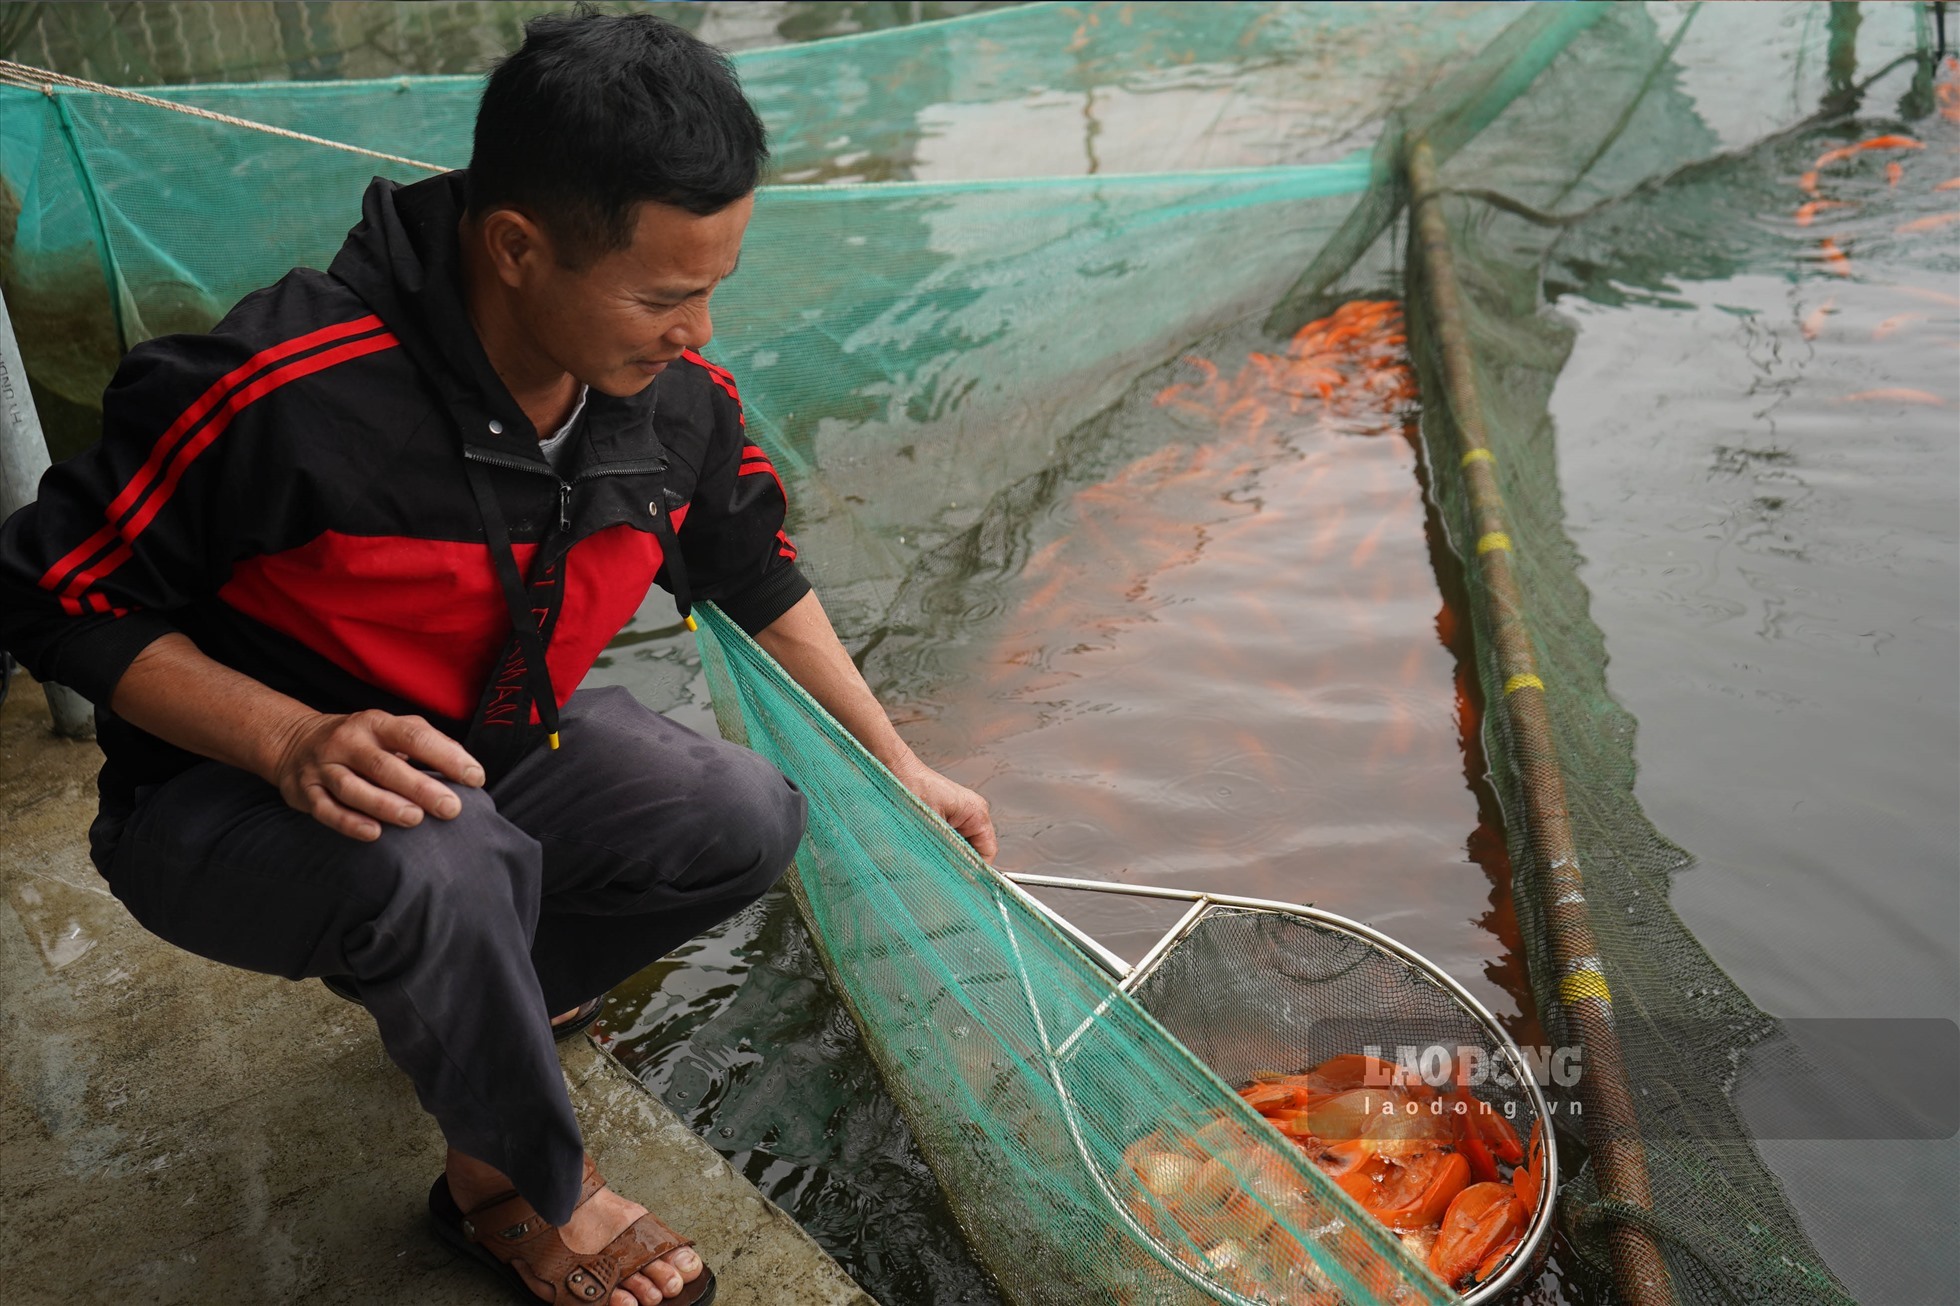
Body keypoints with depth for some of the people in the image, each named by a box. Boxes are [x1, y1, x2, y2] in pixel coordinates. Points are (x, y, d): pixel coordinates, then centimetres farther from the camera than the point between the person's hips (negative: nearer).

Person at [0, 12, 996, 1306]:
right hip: (225, 798, -5)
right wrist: (293, 740, -34)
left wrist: (903, 766, 10)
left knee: (746, 819, -13)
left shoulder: (678, 395, -13)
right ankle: (530, 1195, -6)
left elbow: (761, 576, 5)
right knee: (438, 866, -38)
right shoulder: (282, 392, -32)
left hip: (495, 747, 6)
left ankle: (451, 1014, 14)